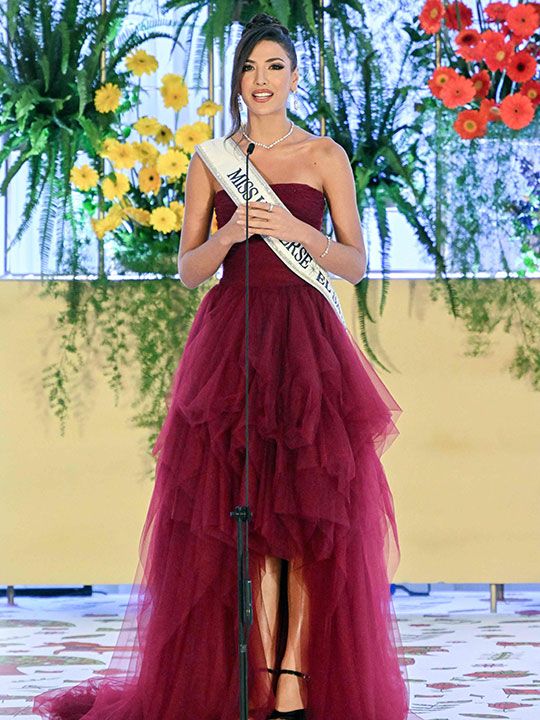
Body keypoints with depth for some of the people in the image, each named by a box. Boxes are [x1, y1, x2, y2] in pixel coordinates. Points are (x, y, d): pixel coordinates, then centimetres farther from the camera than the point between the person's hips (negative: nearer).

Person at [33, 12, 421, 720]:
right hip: (229, 337, 1)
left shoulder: (326, 157, 7)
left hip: (306, 341, -1)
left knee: (305, 510, -6)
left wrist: (295, 229, -13)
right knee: (246, 510, -2)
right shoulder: (211, 160, 11)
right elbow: (188, 268, 8)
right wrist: (230, 234, -11)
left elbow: (355, 263, 3)